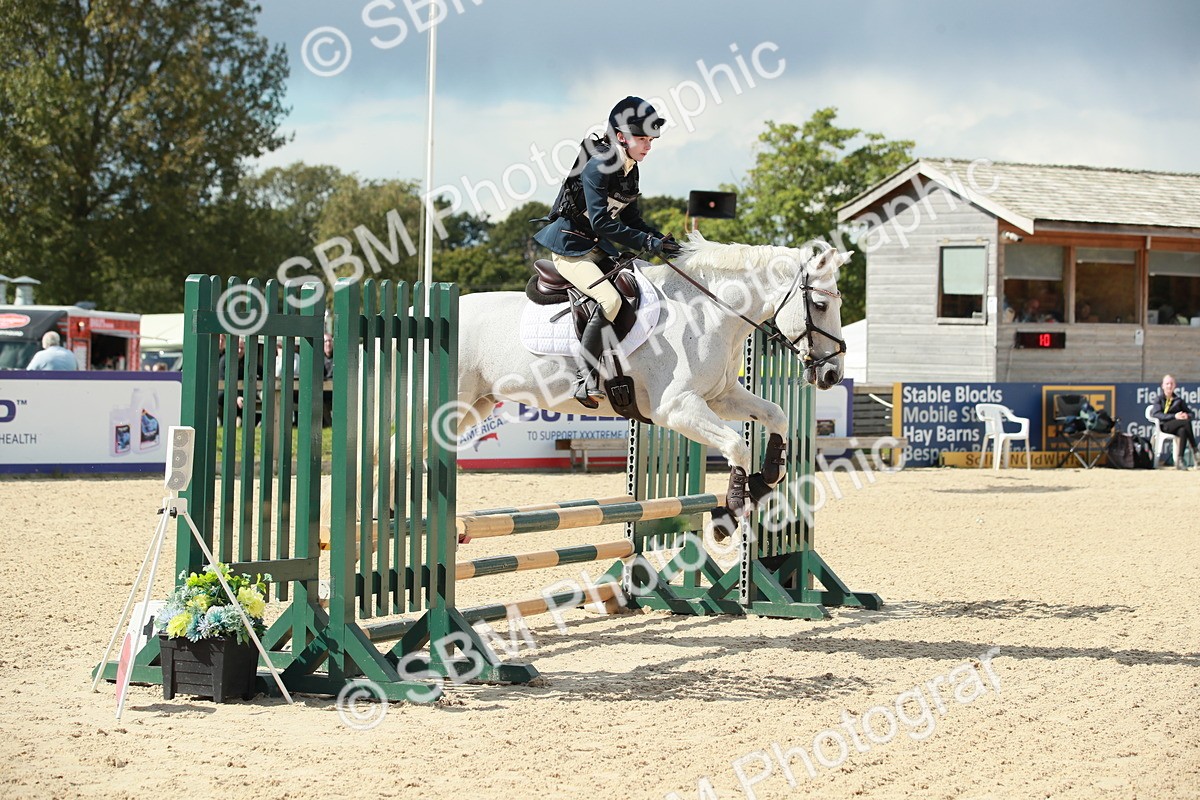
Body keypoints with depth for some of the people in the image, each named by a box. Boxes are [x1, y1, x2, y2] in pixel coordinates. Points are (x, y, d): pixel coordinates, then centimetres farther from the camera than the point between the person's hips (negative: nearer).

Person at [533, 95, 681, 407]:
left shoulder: (630, 170, 7)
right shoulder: (597, 166, -20)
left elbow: (631, 218, 13)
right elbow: (601, 222, -26)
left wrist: (662, 239, -4)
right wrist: (647, 243, -27)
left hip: (597, 247, 10)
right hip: (570, 247, -10)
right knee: (610, 300, -29)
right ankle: (585, 378, -27)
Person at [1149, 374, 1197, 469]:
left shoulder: (1178, 399, 17)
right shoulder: (1159, 398, 7)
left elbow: (1191, 413, 20)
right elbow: (1156, 414, -10)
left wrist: (1187, 416, -8)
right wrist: (1174, 416, -20)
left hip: (1176, 427, 3)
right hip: (1164, 426, -3)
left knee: (1182, 431, -37)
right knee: (1186, 422, -31)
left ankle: (1179, 461, -39)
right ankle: (1194, 452, -29)